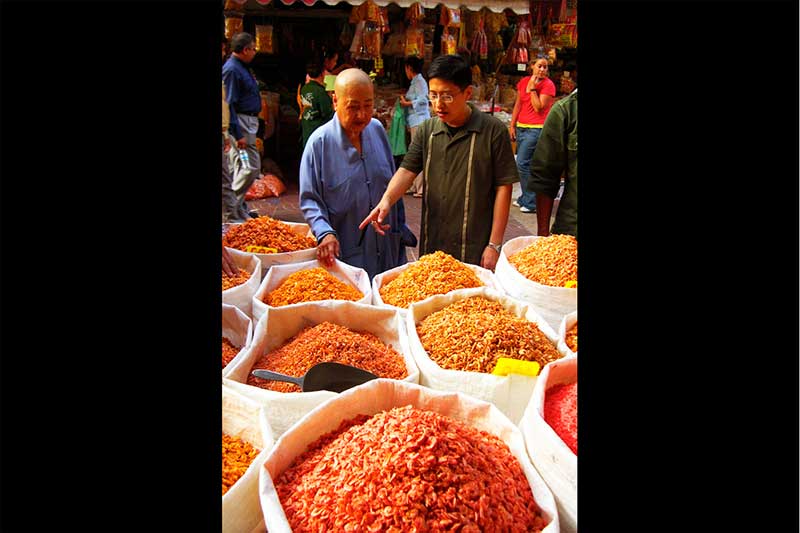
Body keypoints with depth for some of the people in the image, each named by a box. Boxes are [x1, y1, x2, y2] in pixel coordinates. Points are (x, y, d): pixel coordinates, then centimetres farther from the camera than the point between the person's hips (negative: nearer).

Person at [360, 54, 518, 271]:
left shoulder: (493, 131, -8)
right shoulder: (427, 130, 5)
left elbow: (503, 188, -7)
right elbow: (407, 170, -2)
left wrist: (494, 245, -8)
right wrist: (386, 200, -23)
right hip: (431, 248, 4)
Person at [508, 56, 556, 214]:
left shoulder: (548, 85, -8)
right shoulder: (524, 81, 9)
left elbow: (539, 108, -15)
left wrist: (532, 88, -16)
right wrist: (512, 125, 13)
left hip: (536, 129, -6)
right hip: (521, 128, 6)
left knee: (523, 163, -12)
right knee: (525, 164, 12)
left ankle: (530, 202, -3)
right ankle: (525, 198, 25)